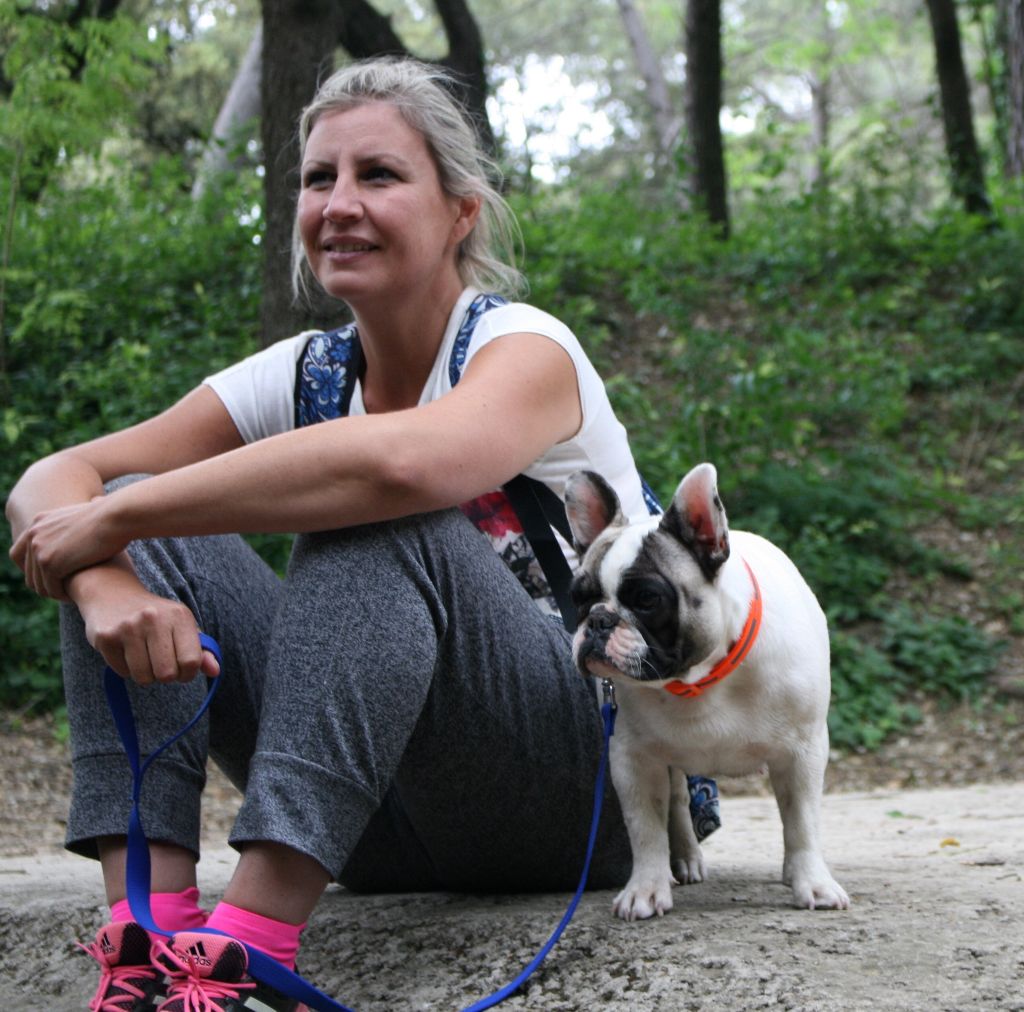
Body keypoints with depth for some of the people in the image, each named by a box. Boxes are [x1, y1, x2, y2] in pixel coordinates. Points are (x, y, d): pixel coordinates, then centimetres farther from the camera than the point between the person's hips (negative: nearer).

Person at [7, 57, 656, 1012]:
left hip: (586, 784, -6)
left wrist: (108, 522, -30)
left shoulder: (523, 346, -12)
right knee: (137, 530, -9)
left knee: (377, 517, -31)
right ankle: (146, 931, -25)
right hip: (393, 822, 6)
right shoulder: (304, 376, 5)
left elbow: (401, 461, -38)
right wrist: (104, 578, -30)